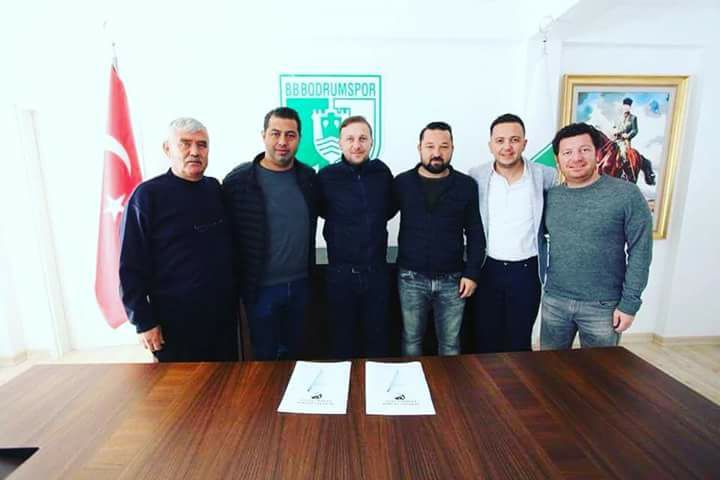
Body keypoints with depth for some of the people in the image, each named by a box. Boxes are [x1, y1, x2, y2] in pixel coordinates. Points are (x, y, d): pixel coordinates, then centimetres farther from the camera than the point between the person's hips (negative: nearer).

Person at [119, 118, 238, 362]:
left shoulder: (216, 189, 4)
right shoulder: (148, 195, -10)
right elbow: (131, 266, -10)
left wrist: (234, 295, 10)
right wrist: (144, 322, -10)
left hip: (223, 311, 5)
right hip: (175, 318, -4)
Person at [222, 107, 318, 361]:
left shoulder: (308, 177, 1)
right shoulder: (238, 180, -12)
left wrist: (308, 270, 11)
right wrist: (237, 279, -5)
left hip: (300, 283, 4)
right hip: (261, 287, -3)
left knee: (295, 352, 22)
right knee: (265, 355, 15)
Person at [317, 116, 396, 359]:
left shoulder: (382, 172, -1)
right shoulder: (326, 176, -8)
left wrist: (373, 224, 9)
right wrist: (339, 231, 7)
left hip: (377, 271, 2)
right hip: (341, 272, -2)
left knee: (378, 338, 17)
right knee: (342, 340, 14)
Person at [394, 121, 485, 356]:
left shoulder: (467, 185, 1)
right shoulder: (402, 182, 0)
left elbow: (475, 234, 4)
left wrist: (472, 273, -2)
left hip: (452, 279, 1)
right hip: (411, 278, 0)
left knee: (450, 343, 13)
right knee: (411, 340, 14)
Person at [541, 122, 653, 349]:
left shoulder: (627, 194, -10)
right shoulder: (550, 196, 1)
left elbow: (640, 251, -9)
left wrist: (629, 303, -10)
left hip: (603, 305, -3)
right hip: (554, 301, 3)